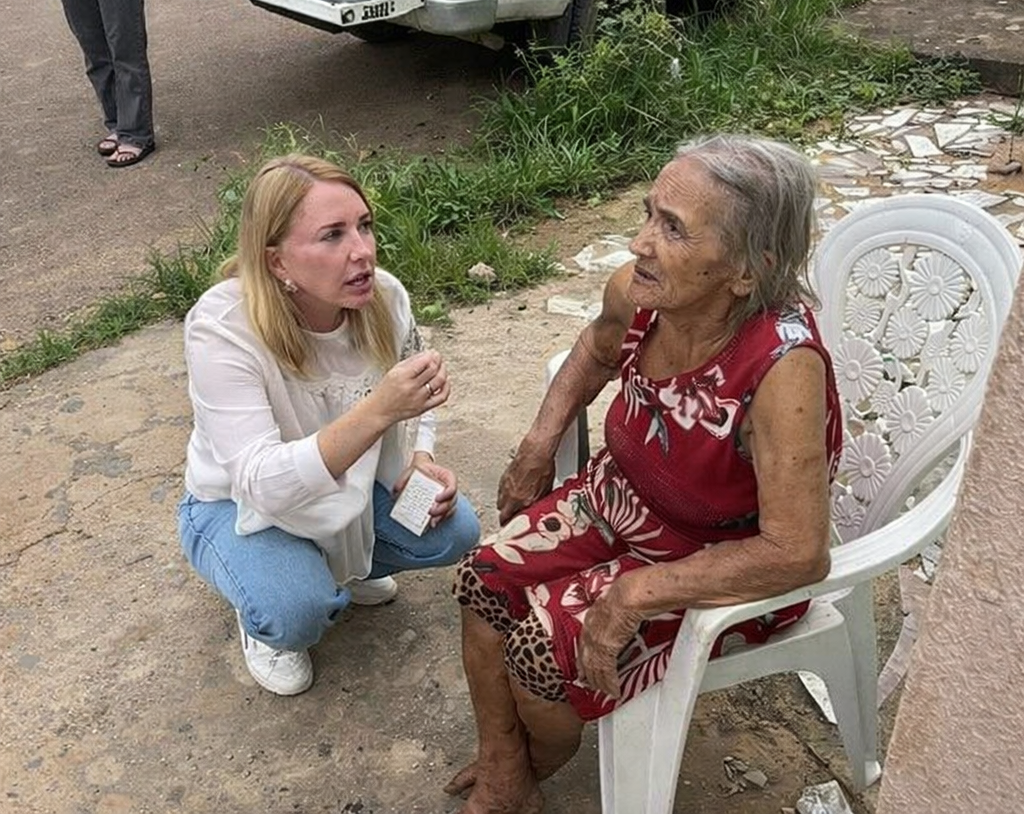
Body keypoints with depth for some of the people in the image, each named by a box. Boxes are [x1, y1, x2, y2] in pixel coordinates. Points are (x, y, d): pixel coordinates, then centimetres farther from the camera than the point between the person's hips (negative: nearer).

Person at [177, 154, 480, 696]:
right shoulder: (221, 328, -33)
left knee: (454, 531, -16)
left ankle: (345, 566, 15)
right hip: (240, 507, -4)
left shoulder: (384, 297, -18)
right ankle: (261, 620, 8)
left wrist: (418, 462, -18)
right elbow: (262, 485, -41)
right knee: (296, 611, -31)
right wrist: (377, 411, -53)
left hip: (351, 484, 5)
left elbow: (412, 404, 3)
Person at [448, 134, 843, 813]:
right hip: (623, 497, 6)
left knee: (543, 649, -13)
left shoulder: (783, 364, -37)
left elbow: (797, 552, -34)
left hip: (729, 570, -6)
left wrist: (635, 595, -30)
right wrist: (539, 446, 2)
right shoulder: (637, 293, -17)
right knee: (484, 579, -4)